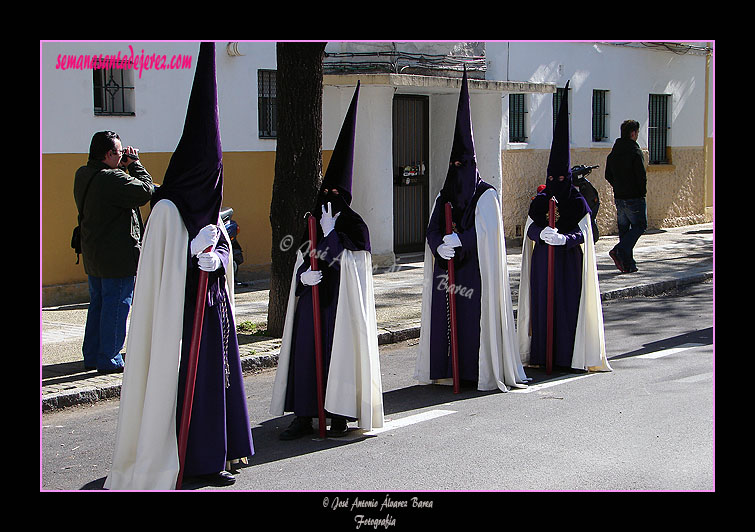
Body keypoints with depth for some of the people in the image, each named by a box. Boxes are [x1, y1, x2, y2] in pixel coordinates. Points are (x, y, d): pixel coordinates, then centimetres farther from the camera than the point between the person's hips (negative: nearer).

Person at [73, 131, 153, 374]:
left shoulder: (83, 175, 8)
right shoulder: (112, 179, -21)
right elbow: (145, 191, -18)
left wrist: (124, 166, 5)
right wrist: (134, 163, -7)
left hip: (92, 254, 9)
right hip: (118, 257, -9)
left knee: (98, 304, 17)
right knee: (116, 306, -1)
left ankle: (91, 356, 23)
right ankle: (109, 360, 3)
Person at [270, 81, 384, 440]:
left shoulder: (355, 226, -1)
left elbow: (349, 264, -12)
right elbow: (301, 262, 12)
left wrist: (331, 232, -12)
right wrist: (303, 275, -9)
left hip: (341, 303, -4)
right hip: (312, 301, 4)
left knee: (341, 352, -3)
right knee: (306, 351, 1)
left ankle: (339, 415, 6)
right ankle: (304, 416, 6)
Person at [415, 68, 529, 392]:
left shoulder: (486, 195, -4)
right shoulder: (445, 195, 13)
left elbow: (486, 232, -12)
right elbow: (432, 229, 6)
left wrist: (459, 240, -24)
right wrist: (440, 246, -14)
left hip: (475, 268, -5)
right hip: (446, 267, 6)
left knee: (476, 315, -7)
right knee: (445, 314, 4)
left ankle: (481, 370, -1)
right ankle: (447, 369, 12)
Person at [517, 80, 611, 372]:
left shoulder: (578, 202, 1)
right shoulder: (539, 202, 7)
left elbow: (582, 234, -8)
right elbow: (530, 228, -4)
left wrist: (563, 238, -28)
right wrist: (541, 233, -27)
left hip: (569, 263, -2)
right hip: (543, 263, 2)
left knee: (570, 306, -4)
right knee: (543, 305, 2)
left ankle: (569, 354, 2)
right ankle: (542, 353, 9)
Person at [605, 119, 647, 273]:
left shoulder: (613, 153, 9)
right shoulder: (635, 152, -14)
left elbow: (608, 176, 14)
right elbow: (641, 176, -16)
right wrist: (642, 192, -3)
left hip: (619, 197, 7)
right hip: (634, 197, -7)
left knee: (624, 229, 11)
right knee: (639, 225, 5)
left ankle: (627, 264, 10)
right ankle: (619, 251, -14)